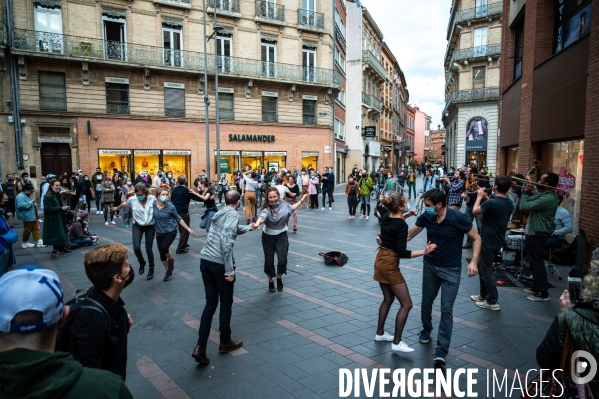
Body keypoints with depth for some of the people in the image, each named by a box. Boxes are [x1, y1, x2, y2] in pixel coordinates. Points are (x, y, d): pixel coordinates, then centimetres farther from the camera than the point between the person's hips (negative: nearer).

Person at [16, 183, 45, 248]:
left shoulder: (27, 195, 16)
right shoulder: (21, 196, -18)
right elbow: (21, 205, -32)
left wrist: (33, 203, 12)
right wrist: (31, 202, -25)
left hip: (32, 216, 11)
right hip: (28, 217, -11)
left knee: (36, 228, 9)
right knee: (27, 230, 1)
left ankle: (39, 242, 11)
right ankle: (25, 243, 17)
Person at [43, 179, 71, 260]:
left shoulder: (57, 195, 11)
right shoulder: (48, 196, -17)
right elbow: (48, 208, -23)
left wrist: (64, 208, 5)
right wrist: (61, 208, -22)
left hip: (59, 218, 9)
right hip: (52, 220, -9)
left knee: (61, 233, 16)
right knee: (55, 234, -7)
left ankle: (62, 247, 30)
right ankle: (54, 252, 1)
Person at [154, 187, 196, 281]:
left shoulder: (171, 207, -14)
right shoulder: (153, 204, -7)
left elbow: (178, 219, -4)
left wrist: (188, 229, -4)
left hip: (170, 232, -4)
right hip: (159, 233, 4)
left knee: (164, 247, -25)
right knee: (162, 254, 7)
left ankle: (171, 260, 8)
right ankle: (168, 271, 30)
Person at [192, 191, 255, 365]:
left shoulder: (220, 212, 18)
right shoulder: (233, 214, -9)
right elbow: (226, 241, -22)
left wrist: (249, 227, 55)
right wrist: (229, 270, -20)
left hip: (205, 261, 8)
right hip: (220, 264, -8)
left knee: (210, 303, 13)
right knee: (226, 303, 11)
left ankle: (201, 347, 7)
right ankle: (225, 342, 27)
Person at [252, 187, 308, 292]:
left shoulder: (284, 204, -7)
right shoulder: (266, 208, -21)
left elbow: (292, 208, 17)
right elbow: (262, 216, -45)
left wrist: (302, 200, 18)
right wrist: (257, 223, -67)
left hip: (282, 236, 2)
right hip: (268, 237, -2)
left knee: (282, 260, -7)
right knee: (269, 261, 5)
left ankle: (279, 278, 25)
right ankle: (270, 281, 34)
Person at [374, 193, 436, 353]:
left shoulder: (386, 217, 2)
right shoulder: (402, 226, -21)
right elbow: (402, 252, -23)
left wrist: (404, 216, 18)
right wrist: (424, 252, -25)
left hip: (380, 260, 9)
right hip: (390, 264, -9)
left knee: (388, 299, 22)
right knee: (406, 304, 0)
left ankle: (380, 333, 32)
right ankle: (396, 343, 3)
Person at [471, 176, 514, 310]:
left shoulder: (492, 203, -24)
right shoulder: (509, 203, 3)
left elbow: (475, 211, -12)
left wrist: (480, 196, 0)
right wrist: (486, 198, 13)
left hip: (489, 241, -9)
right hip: (499, 240, 9)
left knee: (486, 270, 1)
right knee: (482, 265, 21)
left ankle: (493, 302, 7)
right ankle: (483, 295, 30)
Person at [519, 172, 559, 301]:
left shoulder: (548, 198, -26)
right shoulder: (544, 194, 7)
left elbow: (524, 206, -28)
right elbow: (530, 202, 18)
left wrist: (526, 192, -14)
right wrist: (529, 192, 5)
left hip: (538, 234, -11)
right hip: (535, 232, 11)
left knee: (536, 262, -4)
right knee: (534, 261, 19)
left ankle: (543, 293, 3)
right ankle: (537, 287, 30)